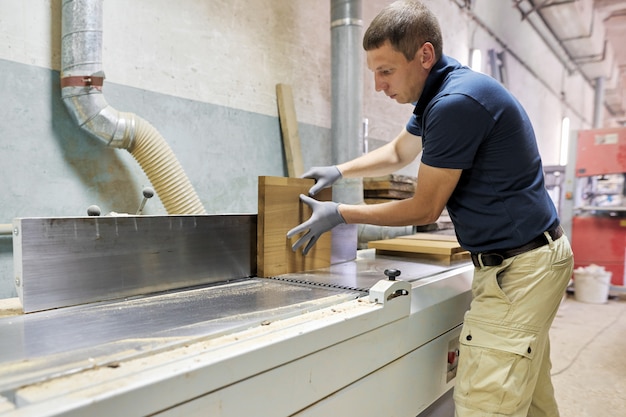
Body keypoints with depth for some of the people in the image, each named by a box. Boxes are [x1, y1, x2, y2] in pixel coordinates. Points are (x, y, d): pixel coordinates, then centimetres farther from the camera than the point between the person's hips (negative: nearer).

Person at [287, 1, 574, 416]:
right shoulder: (440, 93, 9)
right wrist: (339, 171, 12)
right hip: (525, 259, 10)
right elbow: (397, 153, 24)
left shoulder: (457, 102, -23)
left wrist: (339, 214, -6)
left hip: (518, 269, -10)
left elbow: (424, 210, -15)